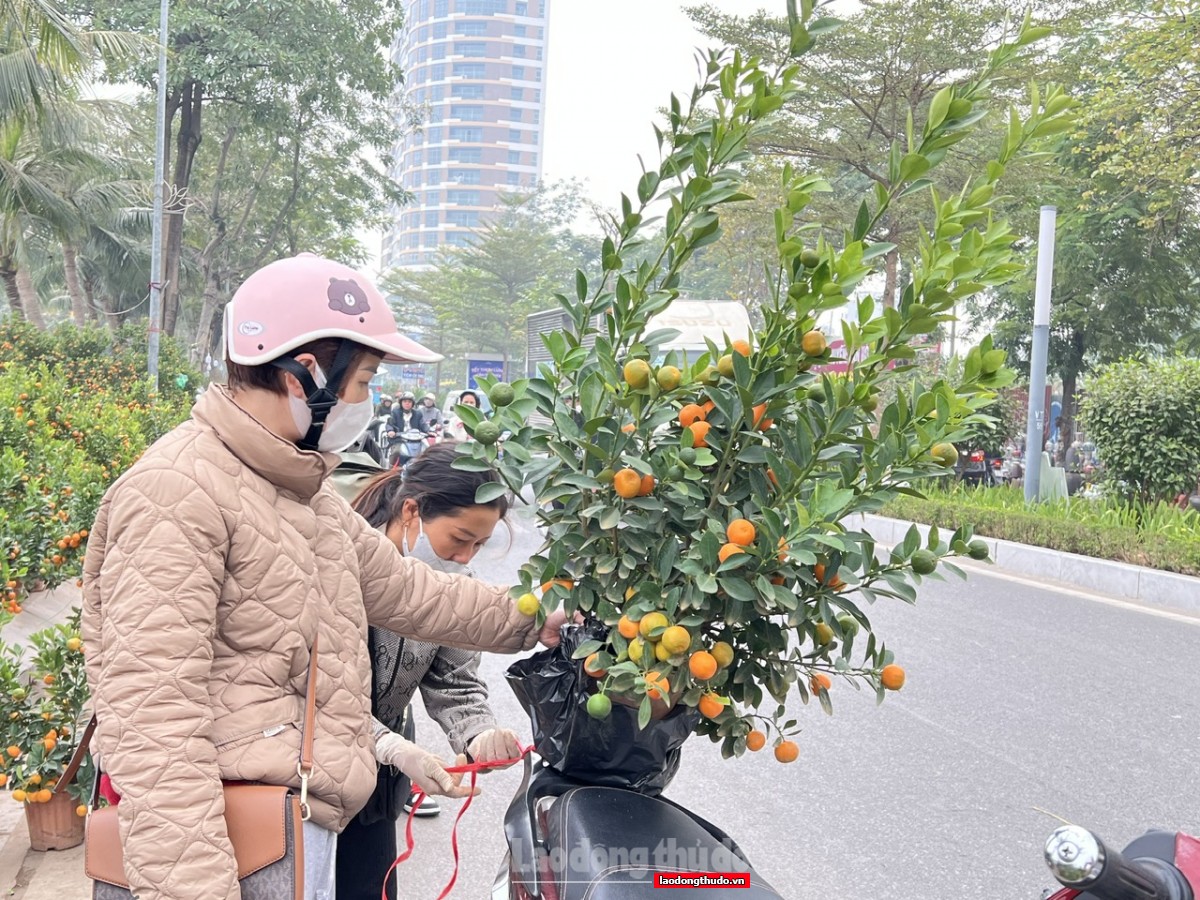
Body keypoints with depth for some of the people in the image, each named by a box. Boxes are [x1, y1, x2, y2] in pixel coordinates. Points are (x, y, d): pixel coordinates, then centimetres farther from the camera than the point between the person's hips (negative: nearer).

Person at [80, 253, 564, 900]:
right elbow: (150, 711, -24)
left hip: (306, 819, 9)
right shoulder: (178, 492, -18)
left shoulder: (305, 495, 14)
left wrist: (535, 621, 23)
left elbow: (408, 591, 22)